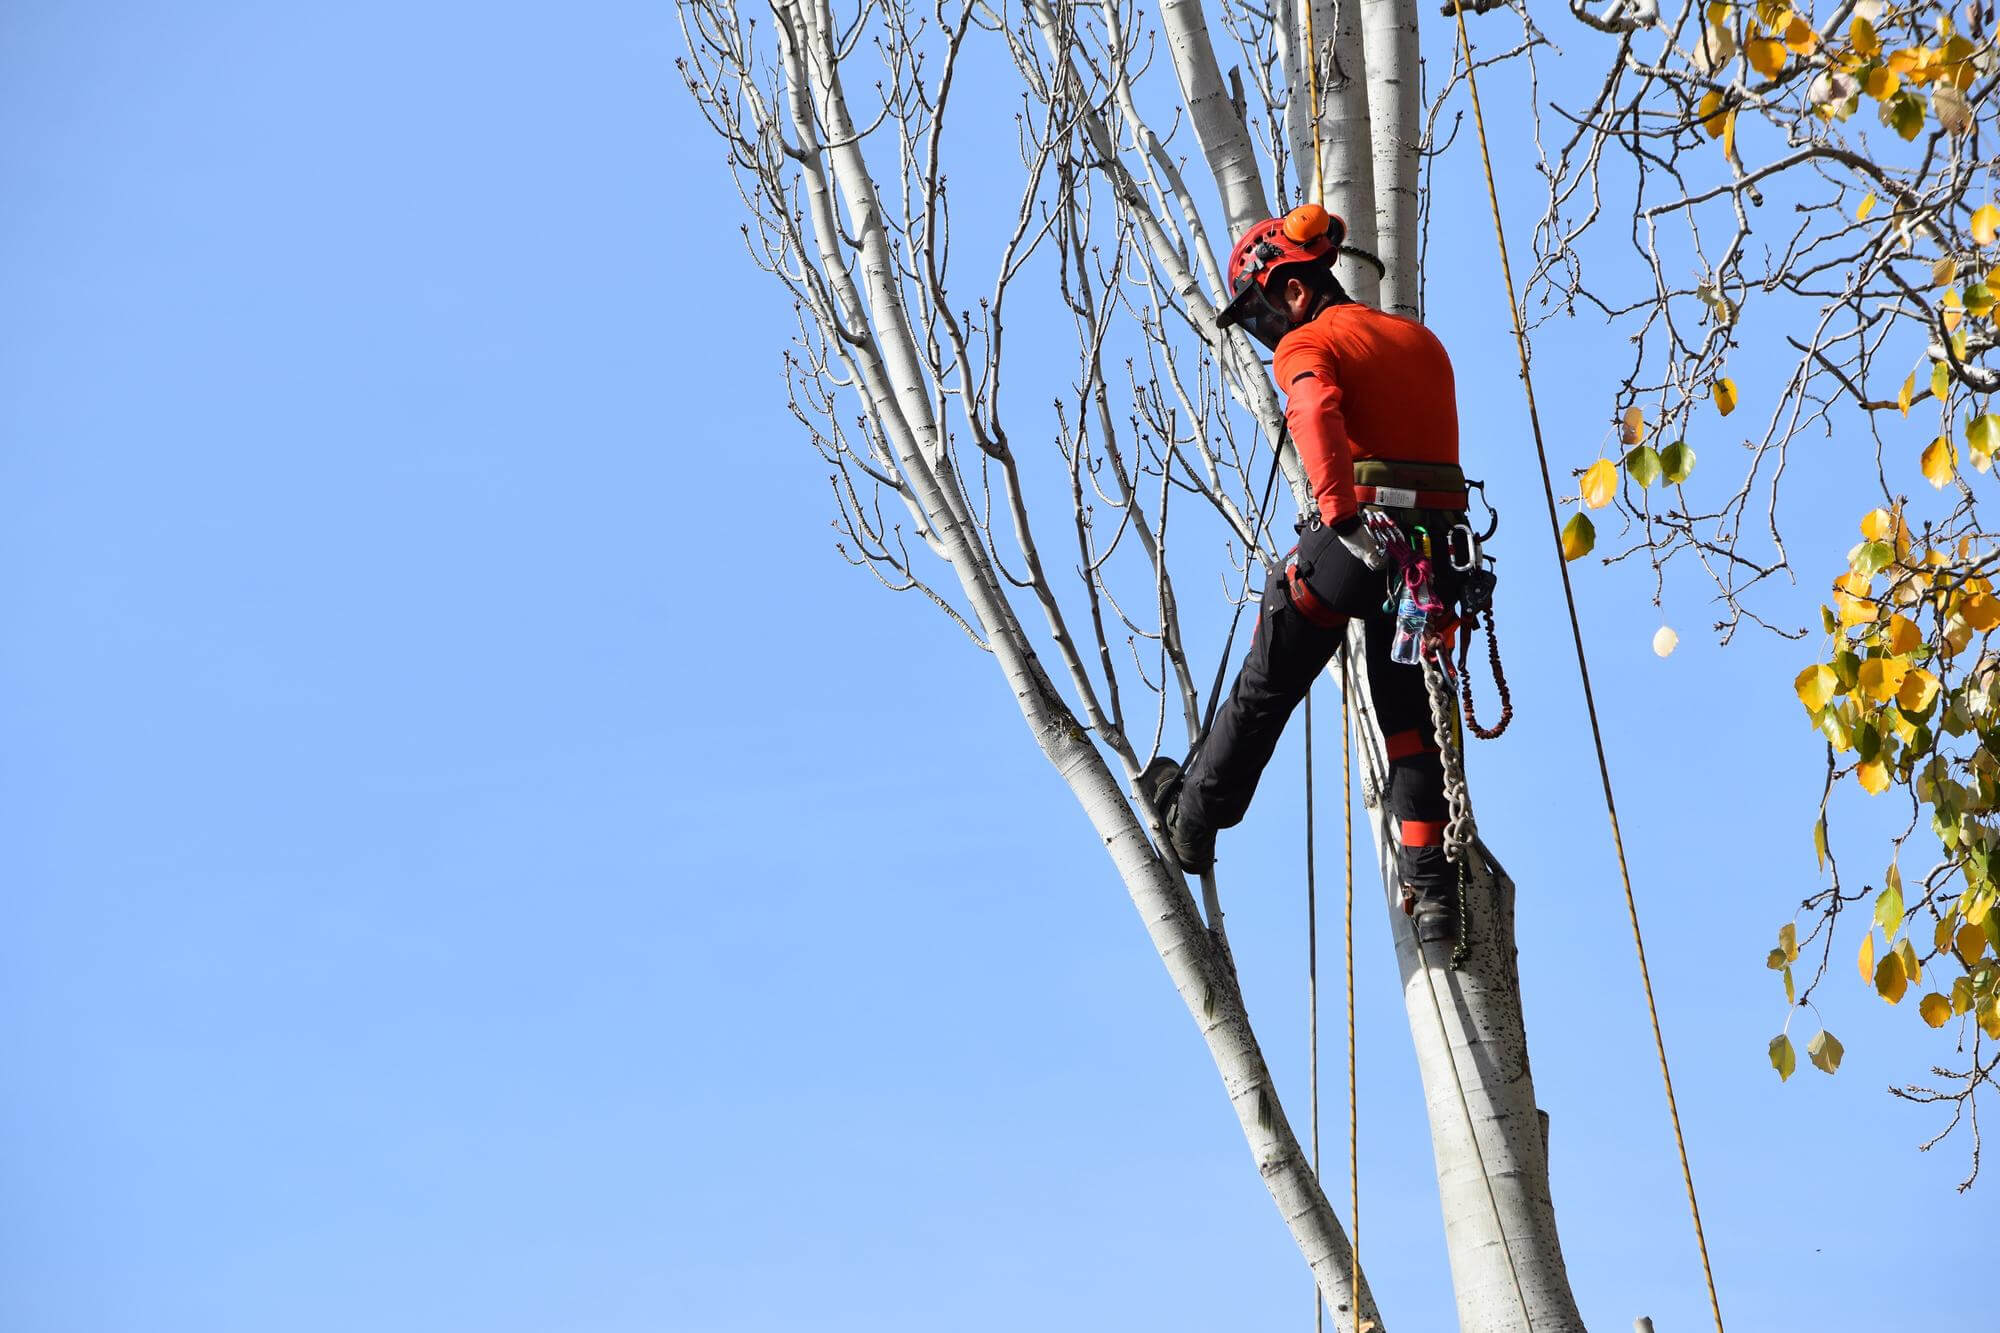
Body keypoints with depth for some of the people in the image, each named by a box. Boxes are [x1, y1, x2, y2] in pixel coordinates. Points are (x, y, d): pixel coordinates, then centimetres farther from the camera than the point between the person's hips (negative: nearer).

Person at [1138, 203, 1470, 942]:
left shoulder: (1308, 344, -2)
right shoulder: (1422, 340, 20)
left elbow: (1318, 416, -23)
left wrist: (1343, 517, -31)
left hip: (1357, 537, -6)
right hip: (1440, 538, 6)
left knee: (1264, 691, 13)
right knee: (1413, 715, 12)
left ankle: (1193, 820, 29)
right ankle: (1433, 888, 6)